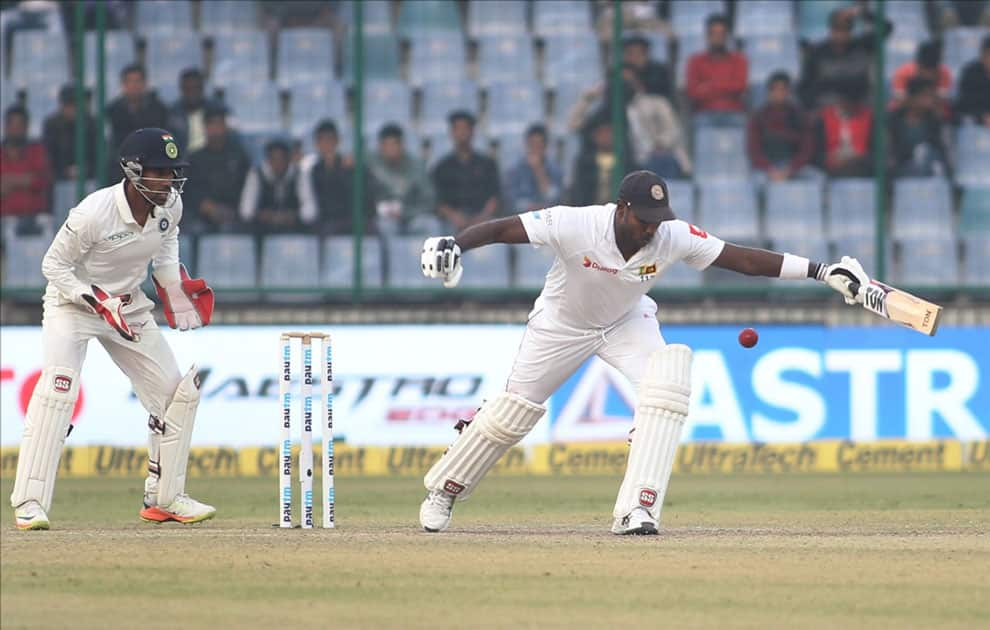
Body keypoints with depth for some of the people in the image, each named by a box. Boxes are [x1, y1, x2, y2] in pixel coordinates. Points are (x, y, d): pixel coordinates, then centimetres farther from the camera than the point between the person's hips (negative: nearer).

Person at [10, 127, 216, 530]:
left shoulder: (171, 205, -11)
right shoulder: (94, 213, -30)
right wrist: (100, 302, -28)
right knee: (58, 388, -26)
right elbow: (53, 265, -19)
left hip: (130, 307, 6)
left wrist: (173, 282, -1)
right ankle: (29, 504, -26)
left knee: (179, 391, 2)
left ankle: (164, 498, 18)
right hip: (73, 302, -6)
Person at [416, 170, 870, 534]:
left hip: (627, 322, 2)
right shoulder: (574, 226, -36)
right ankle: (444, 490, 29)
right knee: (514, 412, 5)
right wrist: (453, 245, -53)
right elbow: (503, 229, -34)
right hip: (562, 323, -2)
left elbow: (745, 259, -28)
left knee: (666, 384, -25)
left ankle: (636, 509, -25)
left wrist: (823, 272, -34)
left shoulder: (674, 238, -28)